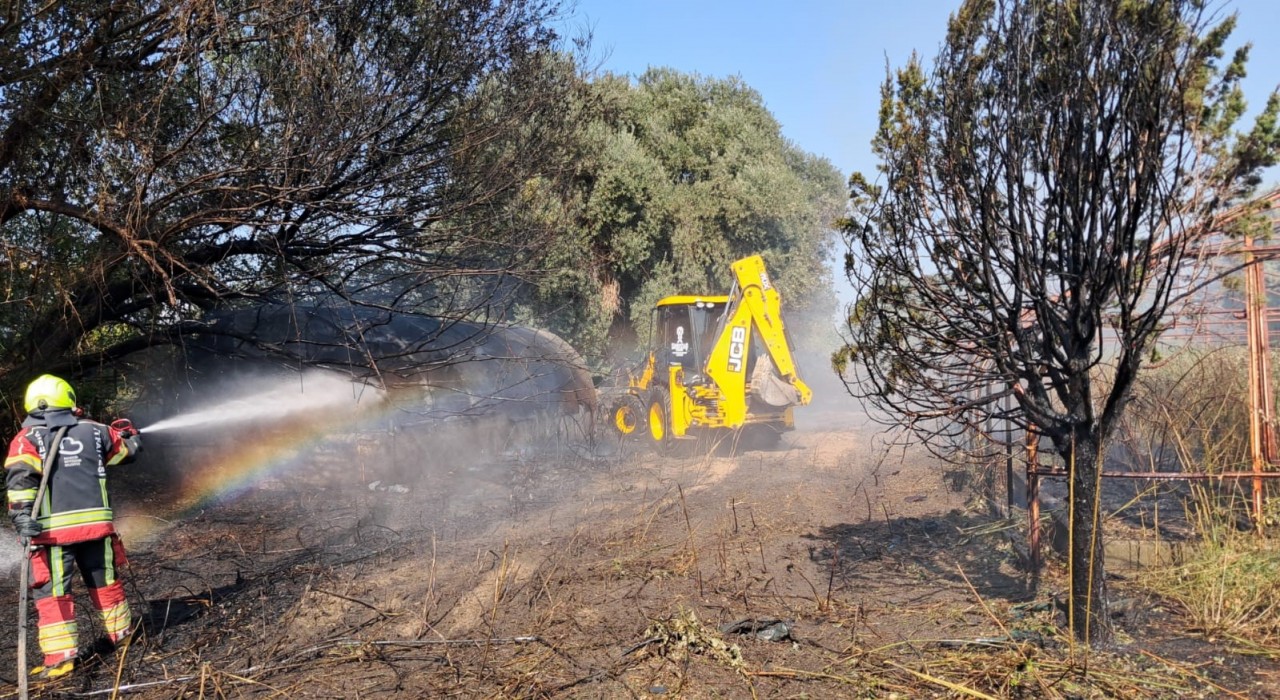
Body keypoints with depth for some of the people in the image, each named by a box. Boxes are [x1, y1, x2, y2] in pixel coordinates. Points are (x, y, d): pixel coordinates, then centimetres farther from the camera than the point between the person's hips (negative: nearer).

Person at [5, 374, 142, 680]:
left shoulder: (27, 438, 1)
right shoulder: (94, 431, 8)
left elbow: (20, 479, -14)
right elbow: (130, 448, 23)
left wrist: (22, 515, -21)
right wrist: (126, 430, 44)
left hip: (53, 529, -2)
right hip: (95, 523, 3)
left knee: (51, 592, 4)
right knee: (105, 582, 18)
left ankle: (59, 657, 1)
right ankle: (121, 633, 30)